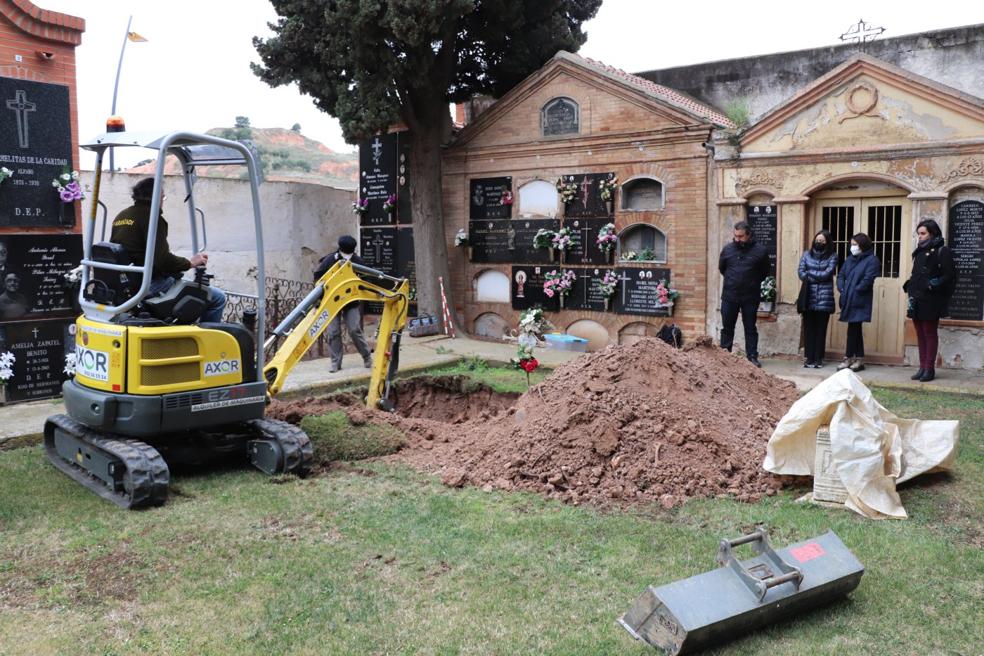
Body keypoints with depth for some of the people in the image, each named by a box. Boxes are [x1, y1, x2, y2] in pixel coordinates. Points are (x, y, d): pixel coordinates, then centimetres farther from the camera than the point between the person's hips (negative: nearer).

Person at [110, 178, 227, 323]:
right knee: (218, 297, -10)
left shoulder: (121, 216, 15)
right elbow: (162, 260, -23)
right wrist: (190, 262, -7)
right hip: (151, 285, -10)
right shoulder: (151, 217, -13)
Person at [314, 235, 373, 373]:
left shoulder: (358, 262, -7)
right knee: (333, 332, -1)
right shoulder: (329, 260, -11)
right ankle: (335, 362, 8)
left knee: (355, 330, -6)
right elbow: (317, 276, -2)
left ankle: (367, 357, 11)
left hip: (352, 302, 0)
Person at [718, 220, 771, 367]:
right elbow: (721, 268, 15)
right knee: (727, 327, 8)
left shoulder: (760, 251, -5)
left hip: (750, 298, -2)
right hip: (729, 296, 2)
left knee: (750, 328, 7)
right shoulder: (727, 249, 1)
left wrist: (753, 282, 7)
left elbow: (764, 272, 6)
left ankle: (752, 356, 13)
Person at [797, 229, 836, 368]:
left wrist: (810, 273, -4)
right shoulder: (806, 255, 11)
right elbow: (801, 273, 0)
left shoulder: (832, 257, 4)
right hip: (808, 298, 2)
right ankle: (808, 358, 5)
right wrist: (818, 277, -10)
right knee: (808, 329, 1)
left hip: (824, 298, -2)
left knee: (821, 329, 1)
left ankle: (818, 359, 6)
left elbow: (826, 274, -9)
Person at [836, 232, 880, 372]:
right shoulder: (850, 259, 16)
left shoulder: (872, 260, -5)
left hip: (860, 301, -7)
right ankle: (859, 359, 17)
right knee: (855, 329, 11)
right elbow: (841, 275, 14)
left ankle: (848, 358, 2)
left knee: (853, 329, -5)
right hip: (849, 300, 7)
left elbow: (867, 280, -14)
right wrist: (841, 289, -2)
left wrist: (854, 291, -15)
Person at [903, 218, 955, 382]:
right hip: (917, 301, 7)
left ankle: (930, 369, 3)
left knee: (930, 333, -2)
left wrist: (934, 285, -22)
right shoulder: (920, 252, 16)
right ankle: (922, 367, 16)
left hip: (931, 301, -7)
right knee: (920, 334, 10)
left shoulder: (942, 252, -7)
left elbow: (950, 276, -12)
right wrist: (909, 286, 7)